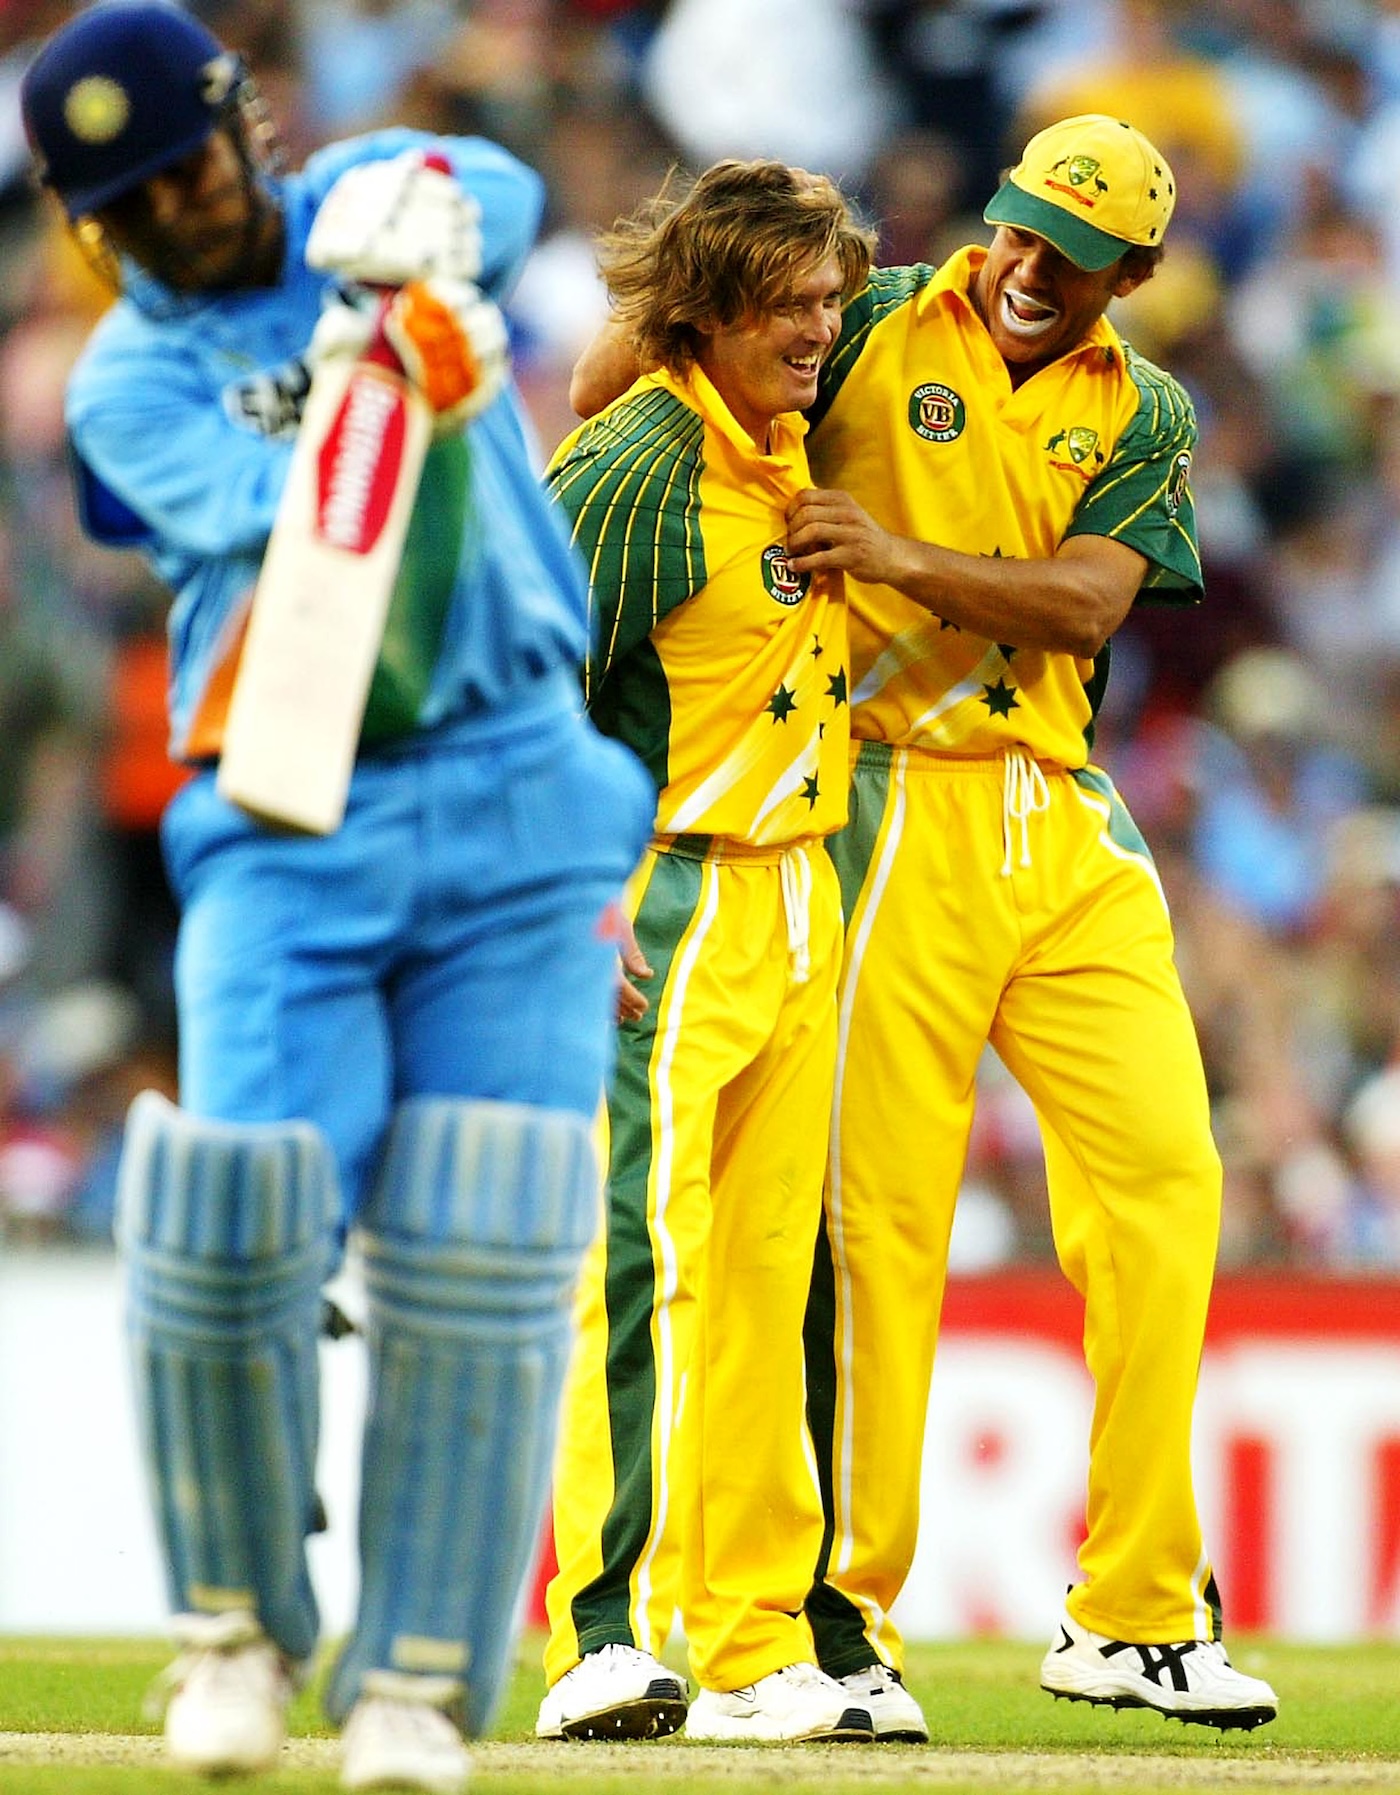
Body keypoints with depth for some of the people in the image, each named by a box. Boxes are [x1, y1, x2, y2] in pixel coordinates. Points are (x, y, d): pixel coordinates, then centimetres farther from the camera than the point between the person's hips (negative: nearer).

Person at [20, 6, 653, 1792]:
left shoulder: (358, 213, 11)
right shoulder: (128, 382, 6)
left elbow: (501, 192, -13)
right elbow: (255, 510, -15)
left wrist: (417, 212, -35)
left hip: (518, 797, 1)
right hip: (288, 829, 0)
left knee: (481, 1259, -9)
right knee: (234, 1217, -15)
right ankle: (240, 1618, 7)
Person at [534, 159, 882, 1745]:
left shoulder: (793, 457, 9)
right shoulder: (629, 470, -14)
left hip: (796, 901, 8)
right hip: (664, 906, -8)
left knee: (763, 1284, 9)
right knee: (638, 1262, -15)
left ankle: (758, 1656, 13)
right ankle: (598, 1641, -18)